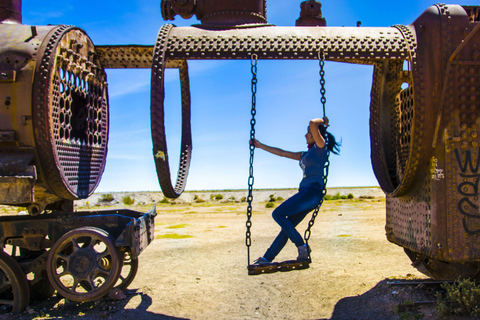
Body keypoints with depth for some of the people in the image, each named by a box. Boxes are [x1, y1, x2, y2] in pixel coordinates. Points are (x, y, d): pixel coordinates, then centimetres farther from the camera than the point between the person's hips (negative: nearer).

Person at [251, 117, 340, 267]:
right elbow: (282, 153, 27)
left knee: (278, 214, -15)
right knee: (287, 227, 5)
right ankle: (266, 259, 7)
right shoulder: (305, 155, 24)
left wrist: (323, 120, 8)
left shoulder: (320, 147, 1)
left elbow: (312, 123, -13)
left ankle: (302, 247, -11)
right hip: (306, 193, 9)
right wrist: (260, 145, 29)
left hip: (313, 191, -9)